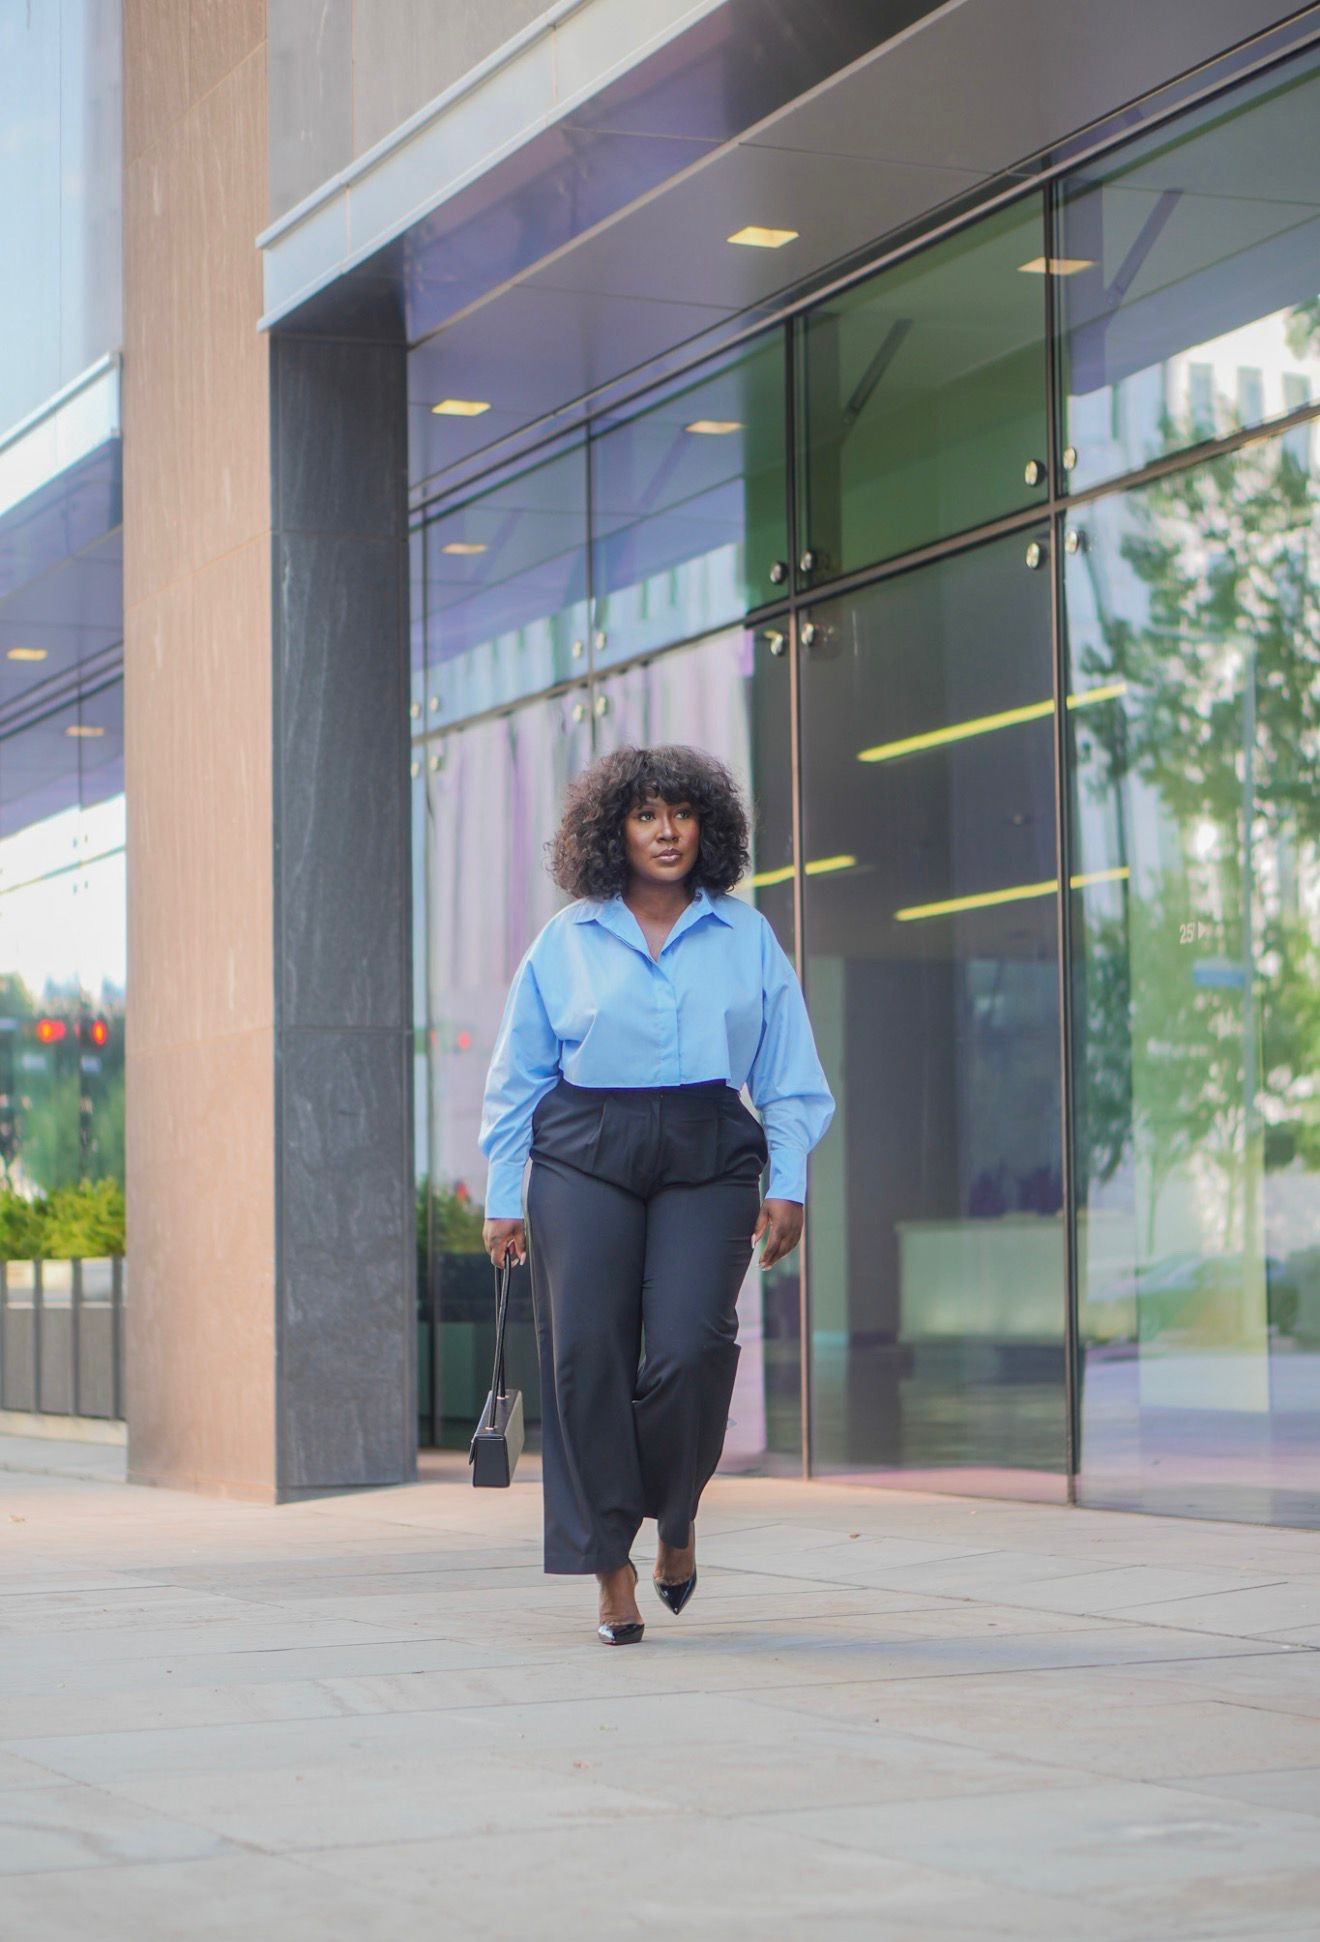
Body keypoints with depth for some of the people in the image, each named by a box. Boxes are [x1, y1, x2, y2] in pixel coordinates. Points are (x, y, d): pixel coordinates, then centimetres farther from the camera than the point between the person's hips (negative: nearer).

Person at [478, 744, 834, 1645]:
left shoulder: (746, 936, 10)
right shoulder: (566, 942, 8)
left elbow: (789, 1075, 11)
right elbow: (518, 1081, 11)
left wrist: (788, 1183, 2)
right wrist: (504, 1199, 7)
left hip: (708, 1160, 0)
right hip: (585, 1157, 0)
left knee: (691, 1346, -15)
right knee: (588, 1353, -7)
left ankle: (676, 1515, 13)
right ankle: (610, 1568, 2)